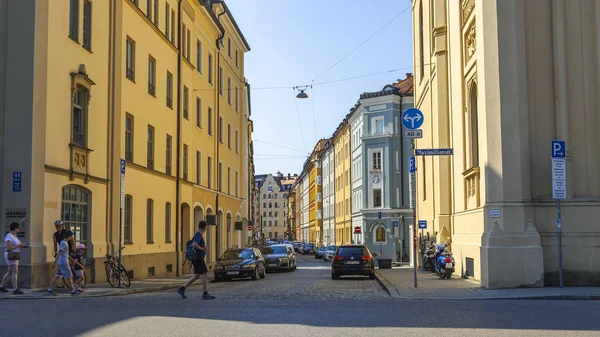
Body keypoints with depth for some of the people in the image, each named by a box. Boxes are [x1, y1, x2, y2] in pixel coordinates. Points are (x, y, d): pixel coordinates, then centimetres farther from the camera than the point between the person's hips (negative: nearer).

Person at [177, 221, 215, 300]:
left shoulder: (200, 235, 17)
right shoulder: (198, 235, -14)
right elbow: (194, 245, -29)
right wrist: (203, 249, -18)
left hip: (199, 258, 10)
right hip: (198, 258, -10)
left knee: (196, 276, 11)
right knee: (203, 274, -8)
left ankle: (182, 289, 13)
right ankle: (205, 294, -5)